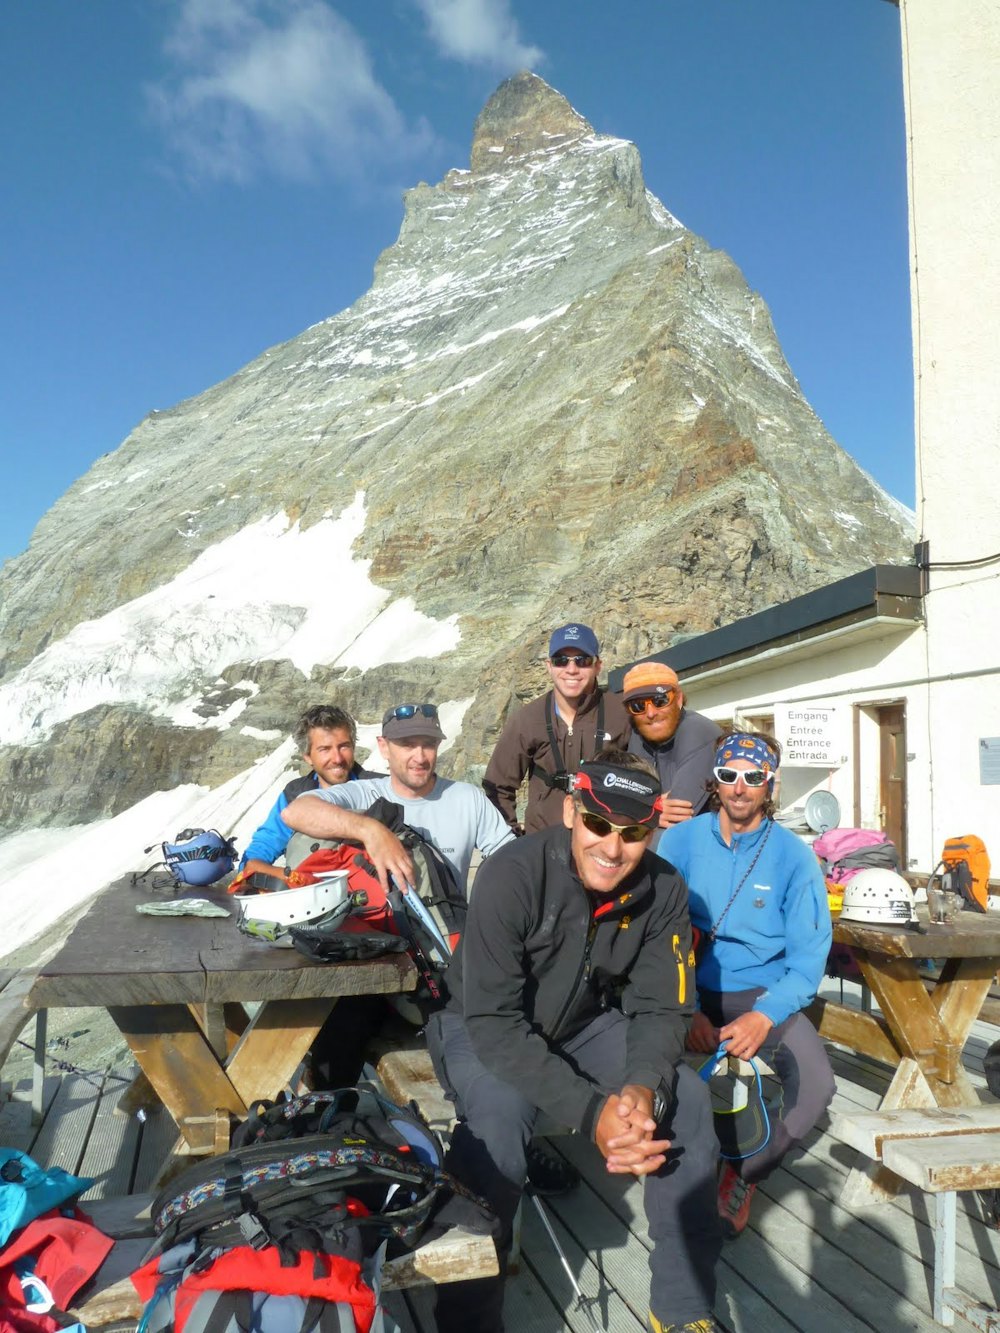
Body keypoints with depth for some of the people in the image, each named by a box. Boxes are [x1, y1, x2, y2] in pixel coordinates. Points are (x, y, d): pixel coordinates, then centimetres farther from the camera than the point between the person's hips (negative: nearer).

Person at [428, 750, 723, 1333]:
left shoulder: (663, 891, -16)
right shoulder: (513, 876, -31)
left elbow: (661, 1010, -11)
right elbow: (495, 1023, -32)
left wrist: (644, 1088, -33)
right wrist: (591, 1112, -41)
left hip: (585, 1023, 5)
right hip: (482, 1026, -4)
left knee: (687, 1096, -15)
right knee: (499, 1114, -33)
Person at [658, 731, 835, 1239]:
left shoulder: (794, 855, -4)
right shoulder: (679, 841, -3)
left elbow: (809, 954, -7)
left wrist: (765, 1015, -23)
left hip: (764, 995, 1)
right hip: (689, 993, 0)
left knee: (815, 1084, -25)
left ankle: (743, 1175, 6)